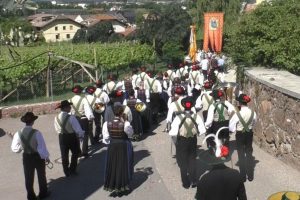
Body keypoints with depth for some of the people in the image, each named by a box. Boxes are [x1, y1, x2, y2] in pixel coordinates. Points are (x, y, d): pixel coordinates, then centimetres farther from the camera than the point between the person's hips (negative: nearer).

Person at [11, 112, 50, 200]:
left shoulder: (18, 134, -14)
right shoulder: (36, 133, -25)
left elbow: (14, 148, -7)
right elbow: (42, 146, -20)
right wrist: (46, 156, -5)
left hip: (26, 157, 3)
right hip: (38, 156, -3)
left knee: (28, 177, 19)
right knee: (41, 175, 20)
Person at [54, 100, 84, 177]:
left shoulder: (56, 118, -7)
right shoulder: (71, 117, -24)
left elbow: (57, 129, 5)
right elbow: (77, 128, -21)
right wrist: (81, 135, -3)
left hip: (62, 137, 4)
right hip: (72, 137, -4)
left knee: (64, 154, 15)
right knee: (75, 153, 18)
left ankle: (66, 172, 24)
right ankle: (72, 170, 23)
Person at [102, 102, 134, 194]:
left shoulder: (107, 124, -14)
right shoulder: (125, 124, -23)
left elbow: (106, 138, -6)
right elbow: (130, 133, -5)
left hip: (112, 146, 2)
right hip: (124, 146, -2)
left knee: (112, 165, 17)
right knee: (123, 165, 16)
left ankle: (111, 185, 27)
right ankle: (123, 185, 28)